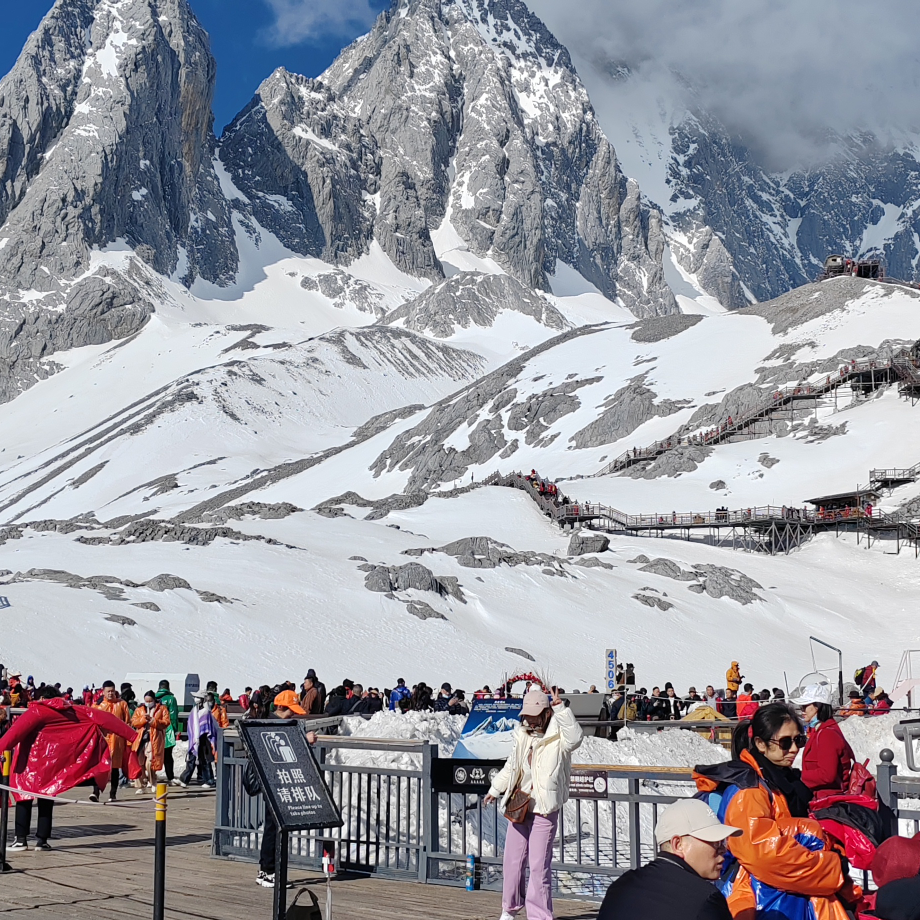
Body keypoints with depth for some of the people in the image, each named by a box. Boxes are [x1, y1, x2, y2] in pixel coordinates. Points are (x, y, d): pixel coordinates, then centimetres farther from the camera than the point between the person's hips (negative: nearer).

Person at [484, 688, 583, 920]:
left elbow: (575, 738, -33)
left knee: (539, 865, -6)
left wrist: (561, 709, -35)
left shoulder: (557, 738, -9)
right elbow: (511, 767, 24)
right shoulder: (523, 736, 10)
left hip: (543, 810, -6)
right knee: (512, 861, 14)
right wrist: (495, 789, 32)